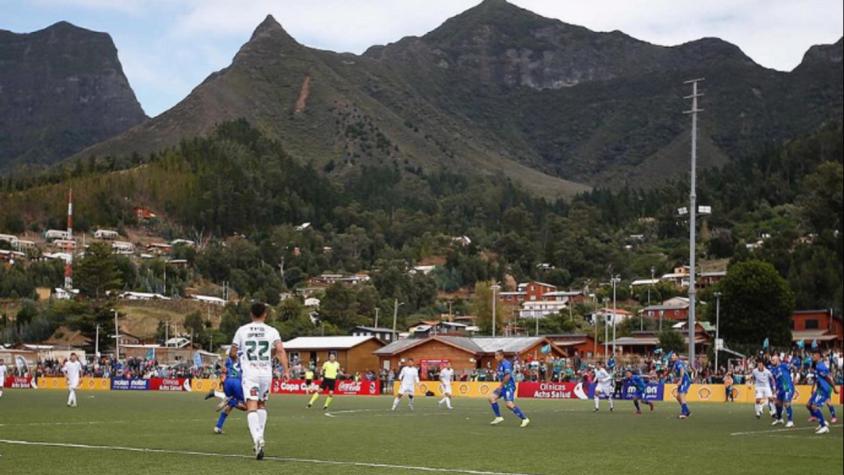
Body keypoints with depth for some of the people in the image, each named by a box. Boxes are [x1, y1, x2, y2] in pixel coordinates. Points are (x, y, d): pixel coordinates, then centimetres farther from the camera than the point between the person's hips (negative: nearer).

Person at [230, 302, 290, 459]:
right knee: (262, 404, 22)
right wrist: (286, 369, -14)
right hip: (266, 372, 2)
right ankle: (259, 437, 19)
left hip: (249, 373, -2)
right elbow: (280, 350, -10)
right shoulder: (272, 331, 5)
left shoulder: (242, 330, 5)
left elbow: (232, 353, 9)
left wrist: (240, 356, 31)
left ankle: (257, 438, -30)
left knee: (252, 407, -10)